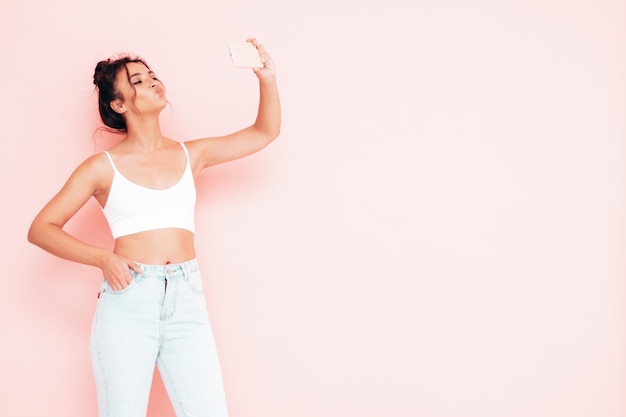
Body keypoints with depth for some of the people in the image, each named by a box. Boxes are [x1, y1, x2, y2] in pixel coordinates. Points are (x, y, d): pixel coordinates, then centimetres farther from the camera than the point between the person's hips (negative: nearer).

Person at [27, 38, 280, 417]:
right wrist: (102, 258, -11)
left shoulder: (190, 155, 13)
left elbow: (265, 133, 15)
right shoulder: (104, 166, 4)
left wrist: (267, 79, -1)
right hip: (127, 301, -2)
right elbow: (40, 229, 3)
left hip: (187, 301, 2)